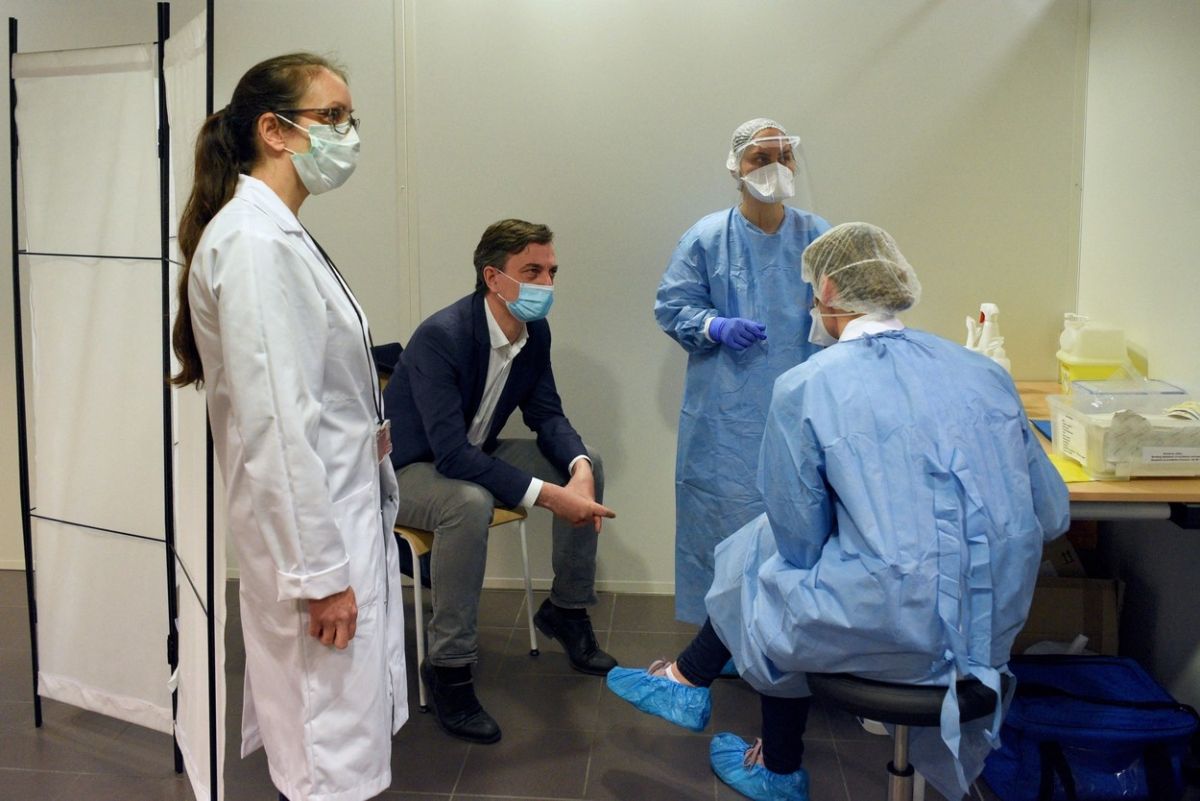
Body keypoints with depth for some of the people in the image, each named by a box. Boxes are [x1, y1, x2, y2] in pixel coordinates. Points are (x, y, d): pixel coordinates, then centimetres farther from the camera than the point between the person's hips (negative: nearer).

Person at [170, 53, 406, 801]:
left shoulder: (281, 233, 11)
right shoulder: (255, 241, -19)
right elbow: (275, 423, -23)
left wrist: (366, 428, 7)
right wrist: (320, 569, -21)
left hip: (344, 511, 10)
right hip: (313, 529, -10)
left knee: (323, 740, 21)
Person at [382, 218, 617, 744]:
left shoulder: (535, 332, -8)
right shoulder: (441, 336, -31)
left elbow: (547, 416, 0)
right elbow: (452, 455, -36)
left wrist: (578, 468, -22)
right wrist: (548, 495, -39)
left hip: (472, 455, 8)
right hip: (407, 469, -8)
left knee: (586, 464, -3)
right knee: (470, 502, -38)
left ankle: (567, 609, 13)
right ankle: (448, 666, -23)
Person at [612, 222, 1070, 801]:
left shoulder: (805, 388, -10)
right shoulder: (985, 373, 4)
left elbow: (800, 539, -3)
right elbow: (1051, 515, 7)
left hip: (891, 632, -6)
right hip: (996, 626, 6)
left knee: (765, 547, 21)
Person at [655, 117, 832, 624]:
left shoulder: (818, 238, 5)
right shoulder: (707, 238, 1)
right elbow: (670, 306, 4)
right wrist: (715, 327, -14)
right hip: (727, 415, -1)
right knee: (726, 512, 2)